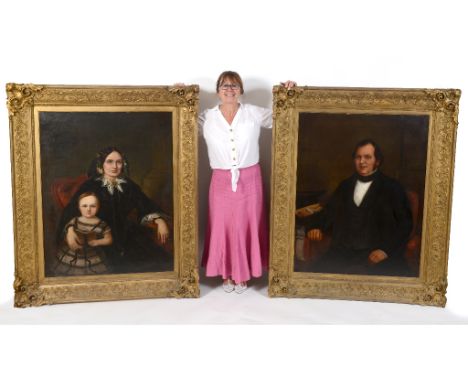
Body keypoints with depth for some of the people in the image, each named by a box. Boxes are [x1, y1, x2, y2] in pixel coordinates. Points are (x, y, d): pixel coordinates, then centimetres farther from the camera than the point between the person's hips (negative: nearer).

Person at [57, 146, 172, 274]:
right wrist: (69, 229, -27)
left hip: (128, 235, 4)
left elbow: (146, 205, 10)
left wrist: (159, 220, -9)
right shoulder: (90, 186, -2)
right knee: (121, 266, -29)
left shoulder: (129, 186, 9)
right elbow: (71, 209, -7)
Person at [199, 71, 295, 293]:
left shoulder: (255, 114, 0)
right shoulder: (207, 118, 0)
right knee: (222, 228, 7)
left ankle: (243, 274, 24)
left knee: (246, 228, 7)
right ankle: (226, 274, 25)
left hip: (249, 180, 0)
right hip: (221, 181, 0)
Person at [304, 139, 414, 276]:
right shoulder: (345, 186, 20)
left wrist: (387, 249, -10)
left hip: (376, 254, -3)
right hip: (343, 252, 3)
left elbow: (405, 223, 3)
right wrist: (315, 225, 4)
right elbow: (330, 212, 25)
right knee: (318, 271, -22)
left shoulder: (392, 188, 8)